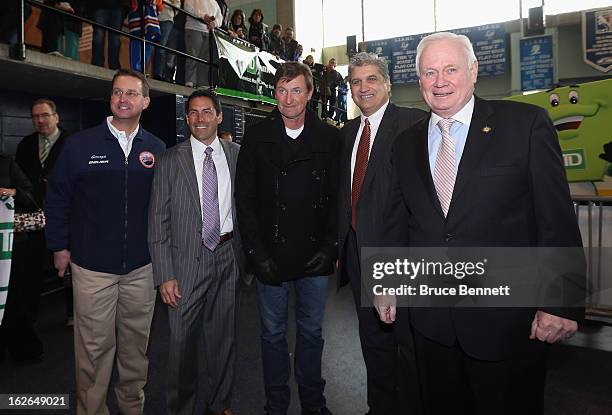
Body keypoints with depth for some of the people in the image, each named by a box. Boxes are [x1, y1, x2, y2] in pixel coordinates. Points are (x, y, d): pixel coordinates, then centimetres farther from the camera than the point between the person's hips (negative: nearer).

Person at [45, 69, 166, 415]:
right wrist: (59, 246, 4)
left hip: (142, 266, 2)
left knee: (136, 342, 15)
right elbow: (58, 197, 4)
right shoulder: (80, 144, -2)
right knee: (94, 346, 7)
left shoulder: (156, 149, 2)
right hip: (92, 266, -1)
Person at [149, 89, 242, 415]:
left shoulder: (238, 155, 4)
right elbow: (158, 221, -3)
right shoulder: (170, 161, -2)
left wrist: (247, 252, 2)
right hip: (188, 260, -2)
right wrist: (164, 275, -9)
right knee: (183, 340, 6)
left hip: (228, 257, 2)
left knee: (224, 336, 14)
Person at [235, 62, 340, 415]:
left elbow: (337, 197, 1)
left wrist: (329, 247, -7)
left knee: (312, 332, 16)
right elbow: (245, 200, -2)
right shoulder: (257, 138, 0)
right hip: (271, 257, 0)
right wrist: (257, 253, -8)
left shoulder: (330, 138, 1)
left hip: (315, 257, 1)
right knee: (273, 334, 13)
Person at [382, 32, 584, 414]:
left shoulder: (527, 123, -6)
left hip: (507, 322, -3)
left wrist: (562, 303, -10)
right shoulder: (407, 144, 7)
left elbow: (557, 218, -8)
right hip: (431, 323, 4)